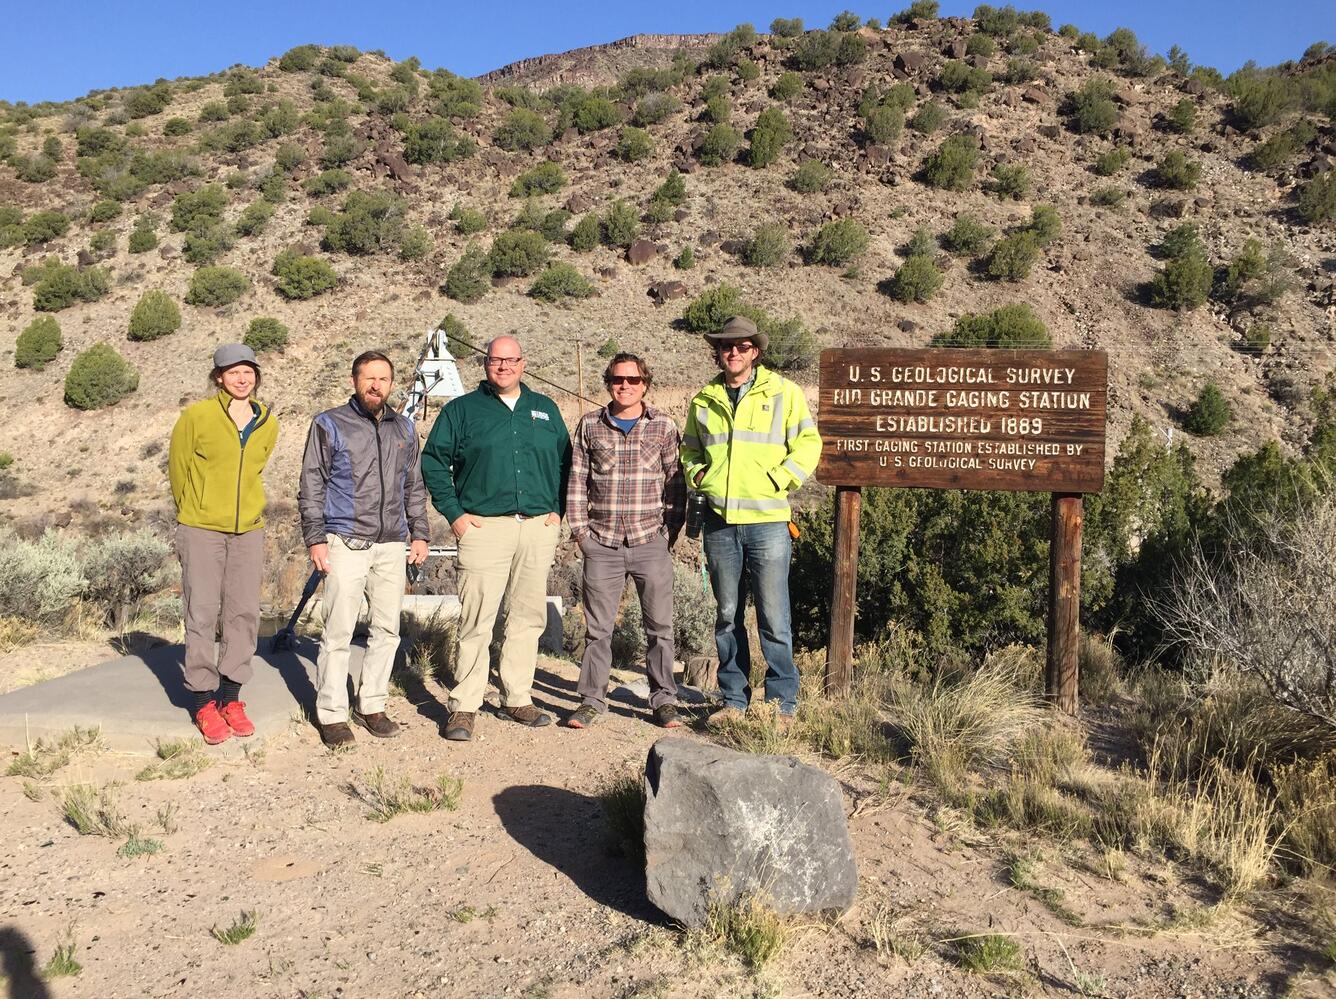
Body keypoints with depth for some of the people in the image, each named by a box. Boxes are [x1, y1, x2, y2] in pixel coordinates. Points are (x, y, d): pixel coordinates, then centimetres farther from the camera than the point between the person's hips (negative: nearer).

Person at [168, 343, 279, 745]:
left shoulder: (268, 424, 6)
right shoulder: (197, 416, -6)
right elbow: (178, 467, 4)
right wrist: (193, 515, 11)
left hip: (248, 530, 4)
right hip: (202, 531, -4)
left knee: (244, 612, 6)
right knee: (202, 613, 1)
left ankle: (230, 696, 18)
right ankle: (204, 702, 11)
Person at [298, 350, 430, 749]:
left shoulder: (404, 428, 15)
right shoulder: (329, 425, 2)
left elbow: (414, 487, 20)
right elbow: (311, 487, 0)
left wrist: (419, 533, 14)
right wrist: (315, 539, -6)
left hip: (392, 544, 5)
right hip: (346, 543, -4)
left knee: (387, 629, 7)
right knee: (338, 632, -5)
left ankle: (371, 705, 20)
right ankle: (331, 714, 6)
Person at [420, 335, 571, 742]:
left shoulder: (545, 410, 15)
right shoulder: (462, 409, 6)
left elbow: (565, 463, 21)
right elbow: (433, 460, 5)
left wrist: (558, 509, 9)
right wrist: (453, 512, -3)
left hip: (538, 528, 4)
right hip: (484, 526, -3)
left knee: (528, 618, 9)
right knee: (476, 621, -6)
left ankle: (518, 699, 20)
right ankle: (464, 707, 2)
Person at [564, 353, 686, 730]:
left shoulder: (664, 426, 3)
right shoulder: (589, 426, 5)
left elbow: (676, 482, 6)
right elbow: (576, 481, 8)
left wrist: (670, 530, 2)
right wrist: (580, 530, 3)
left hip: (651, 543, 0)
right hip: (601, 544, 1)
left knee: (660, 625, 5)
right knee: (597, 626, 7)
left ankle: (664, 700, 17)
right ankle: (592, 700, 18)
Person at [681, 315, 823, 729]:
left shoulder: (784, 393, 2)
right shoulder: (704, 400, 13)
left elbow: (808, 443, 3)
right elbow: (690, 448, 24)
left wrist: (778, 479, -8)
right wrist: (698, 475, 5)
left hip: (767, 520, -3)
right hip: (719, 522, 4)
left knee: (774, 617, -2)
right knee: (727, 615, 10)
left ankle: (782, 702, 11)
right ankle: (734, 699, 21)